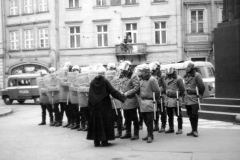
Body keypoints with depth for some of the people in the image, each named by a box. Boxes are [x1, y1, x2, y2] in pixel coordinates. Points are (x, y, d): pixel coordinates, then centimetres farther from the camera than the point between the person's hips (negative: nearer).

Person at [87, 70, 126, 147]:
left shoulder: (92, 82, 2)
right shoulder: (105, 81, -8)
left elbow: (90, 96, 3)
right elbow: (113, 91, -12)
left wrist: (90, 106, 9)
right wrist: (123, 97, -8)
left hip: (95, 106, 4)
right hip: (104, 105, -3)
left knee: (96, 122, 9)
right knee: (105, 121, 4)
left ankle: (96, 141, 10)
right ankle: (104, 140, 2)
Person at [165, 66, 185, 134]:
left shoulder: (178, 78, -12)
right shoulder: (167, 79, 10)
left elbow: (182, 89, -10)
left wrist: (179, 96, -1)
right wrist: (167, 94, 13)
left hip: (176, 99, -7)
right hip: (168, 99, 7)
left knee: (178, 115, 0)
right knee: (170, 115, 14)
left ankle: (180, 129, 6)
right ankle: (171, 128, 24)